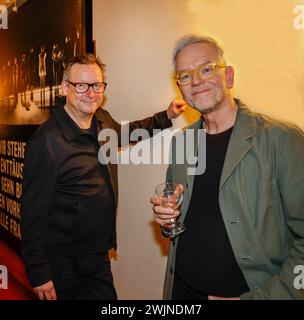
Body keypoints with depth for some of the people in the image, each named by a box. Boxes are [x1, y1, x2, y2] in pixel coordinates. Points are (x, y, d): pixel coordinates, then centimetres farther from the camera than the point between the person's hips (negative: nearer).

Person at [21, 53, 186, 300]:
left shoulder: (103, 121, 1)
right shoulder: (47, 141, -22)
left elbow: (124, 132, 25)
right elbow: (33, 213, -19)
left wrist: (166, 117, 17)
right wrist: (39, 274, -16)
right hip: (63, 263, -6)